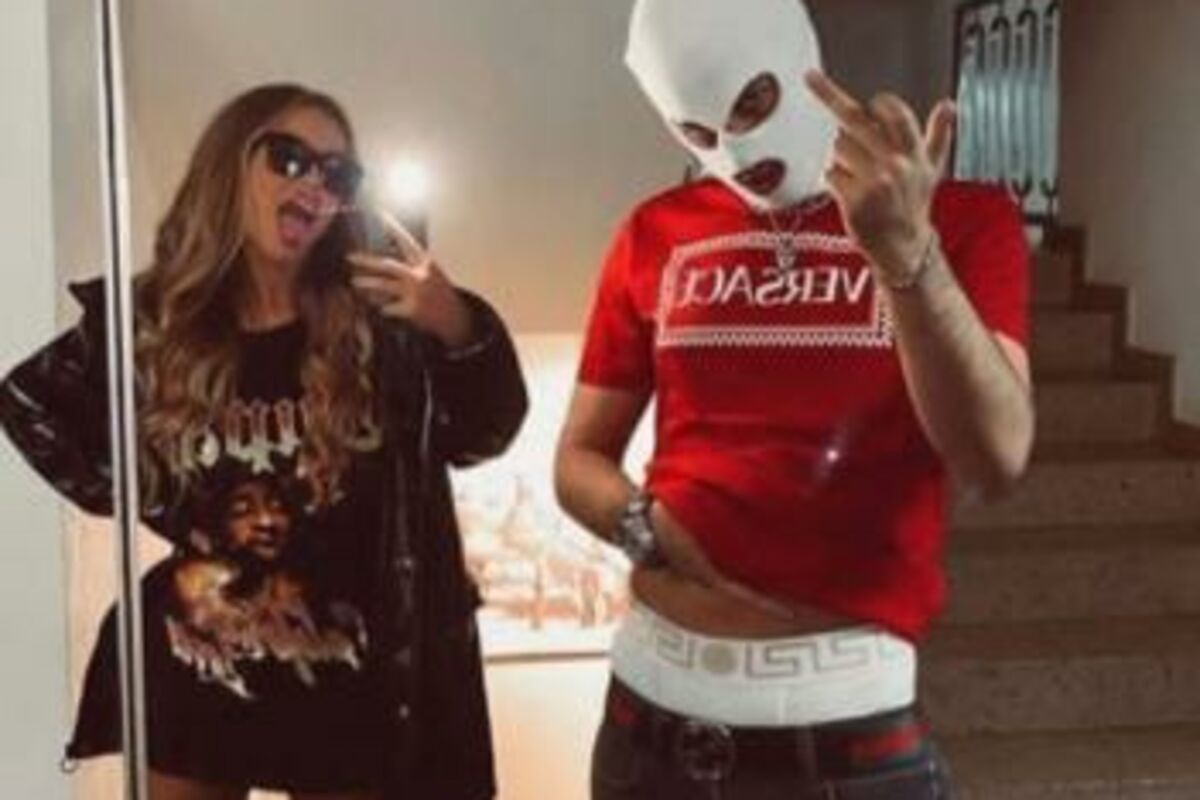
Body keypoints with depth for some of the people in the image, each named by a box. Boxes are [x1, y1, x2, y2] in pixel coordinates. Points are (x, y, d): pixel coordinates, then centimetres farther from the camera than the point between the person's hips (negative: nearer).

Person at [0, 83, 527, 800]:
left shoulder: (378, 324, -6)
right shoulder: (149, 322, -1)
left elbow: (483, 435, -16)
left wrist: (460, 330, -34)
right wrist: (118, 491, 3)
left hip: (347, 685, -1)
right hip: (192, 681, 2)